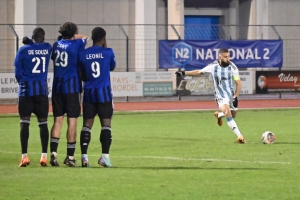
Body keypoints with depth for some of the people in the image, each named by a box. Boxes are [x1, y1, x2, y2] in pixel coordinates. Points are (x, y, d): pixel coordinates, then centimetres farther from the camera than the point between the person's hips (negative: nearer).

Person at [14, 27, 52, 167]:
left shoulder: (24, 50, -4)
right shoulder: (48, 49, 2)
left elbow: (18, 72, 1)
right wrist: (29, 43, 16)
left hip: (26, 91, -2)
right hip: (42, 90, 2)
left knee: (24, 123, 0)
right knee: (43, 123, 6)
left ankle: (24, 156, -7)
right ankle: (44, 156, 1)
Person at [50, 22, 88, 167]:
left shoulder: (56, 45, 5)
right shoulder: (76, 45, -6)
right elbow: (84, 37, 13)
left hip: (57, 87, 4)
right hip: (72, 88, -4)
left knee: (57, 120, 5)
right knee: (72, 122, 1)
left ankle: (53, 153, -9)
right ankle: (70, 157, 2)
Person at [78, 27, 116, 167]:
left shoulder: (83, 54, 0)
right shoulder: (108, 52, -6)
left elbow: (82, 76, 9)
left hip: (89, 93, 2)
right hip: (104, 92, -2)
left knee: (87, 124, 4)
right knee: (106, 123, 1)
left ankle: (84, 156, -2)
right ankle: (105, 156, -8)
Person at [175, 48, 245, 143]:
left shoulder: (232, 67, -14)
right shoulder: (213, 66, -12)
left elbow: (238, 83, -9)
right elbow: (199, 72, 4)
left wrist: (235, 97, -18)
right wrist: (184, 73, 3)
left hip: (231, 95, 2)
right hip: (221, 96, -2)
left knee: (232, 115, 16)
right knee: (227, 113, -25)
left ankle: (219, 115, 51)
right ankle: (240, 136, -26)